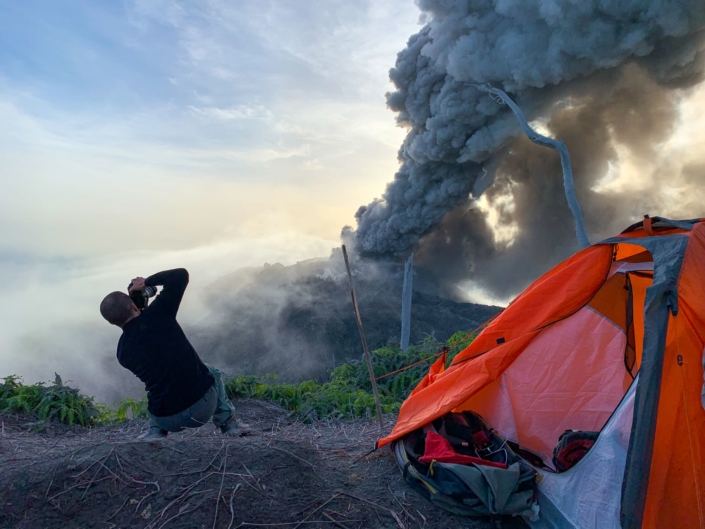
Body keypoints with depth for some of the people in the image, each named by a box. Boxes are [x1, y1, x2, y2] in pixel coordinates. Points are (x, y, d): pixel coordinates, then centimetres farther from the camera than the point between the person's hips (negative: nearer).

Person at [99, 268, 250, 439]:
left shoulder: (122, 353, 2)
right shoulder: (156, 314, -11)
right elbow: (181, 275, -4)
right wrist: (147, 282, 8)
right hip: (203, 406, -3)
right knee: (212, 373, 33)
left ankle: (155, 431, 20)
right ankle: (229, 424, 26)